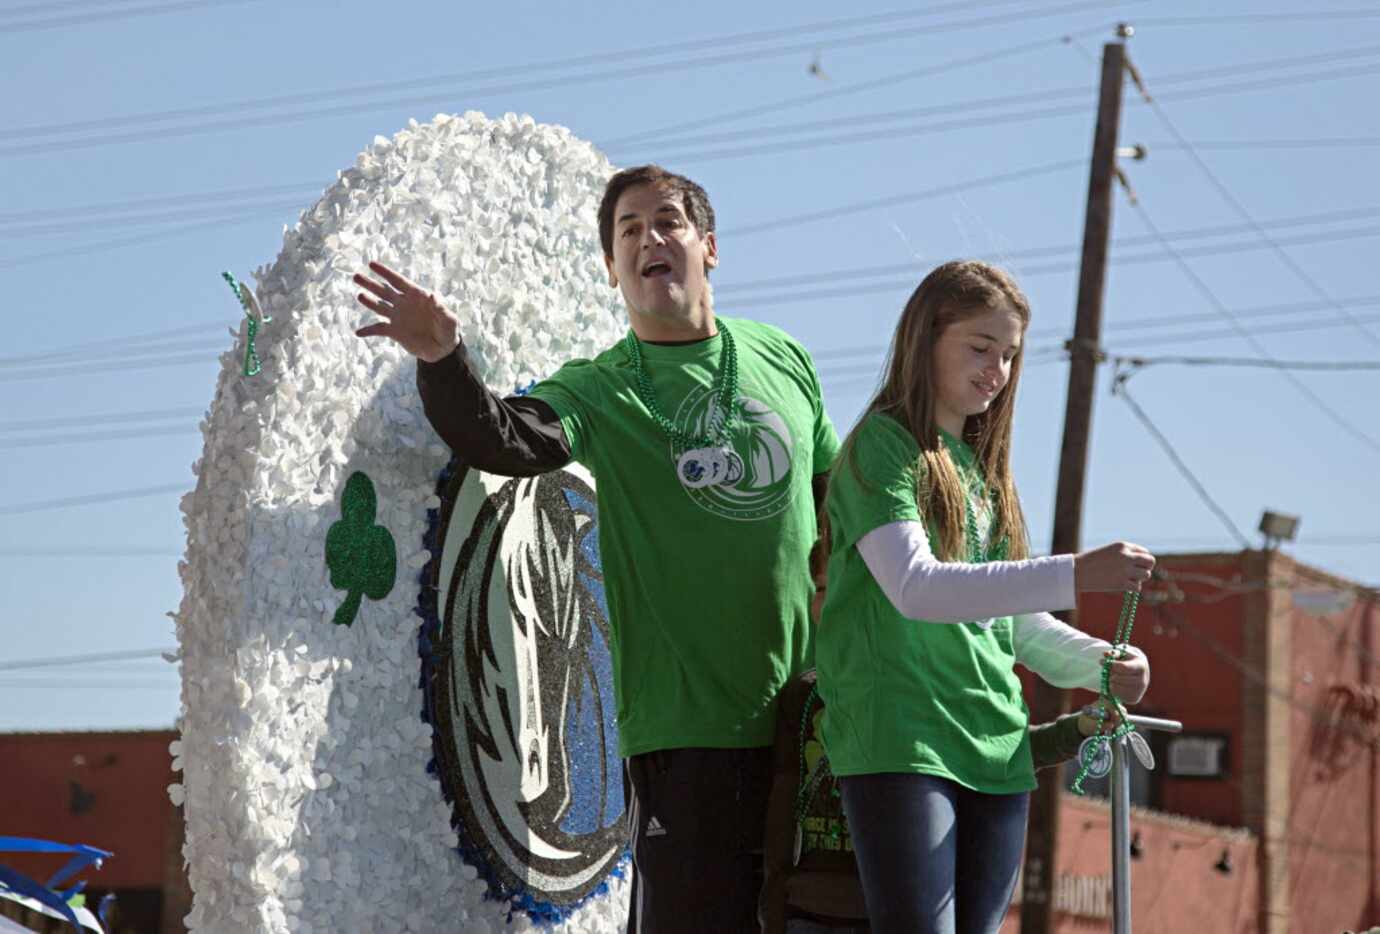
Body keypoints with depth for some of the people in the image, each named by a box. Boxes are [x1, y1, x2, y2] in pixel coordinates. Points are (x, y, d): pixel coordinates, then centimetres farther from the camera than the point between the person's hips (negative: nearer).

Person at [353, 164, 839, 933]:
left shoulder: (784, 361, 10)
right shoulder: (602, 392, -1)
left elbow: (840, 496, 20)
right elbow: (500, 440, -21)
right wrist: (442, 360, -39)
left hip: (810, 711, 4)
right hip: (692, 726, -4)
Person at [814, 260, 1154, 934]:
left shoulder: (984, 468, 21)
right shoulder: (880, 447, -2)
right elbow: (913, 586, -18)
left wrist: (1100, 664, 3)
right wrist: (1073, 575, -24)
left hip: (995, 751, 7)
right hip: (899, 743, -7)